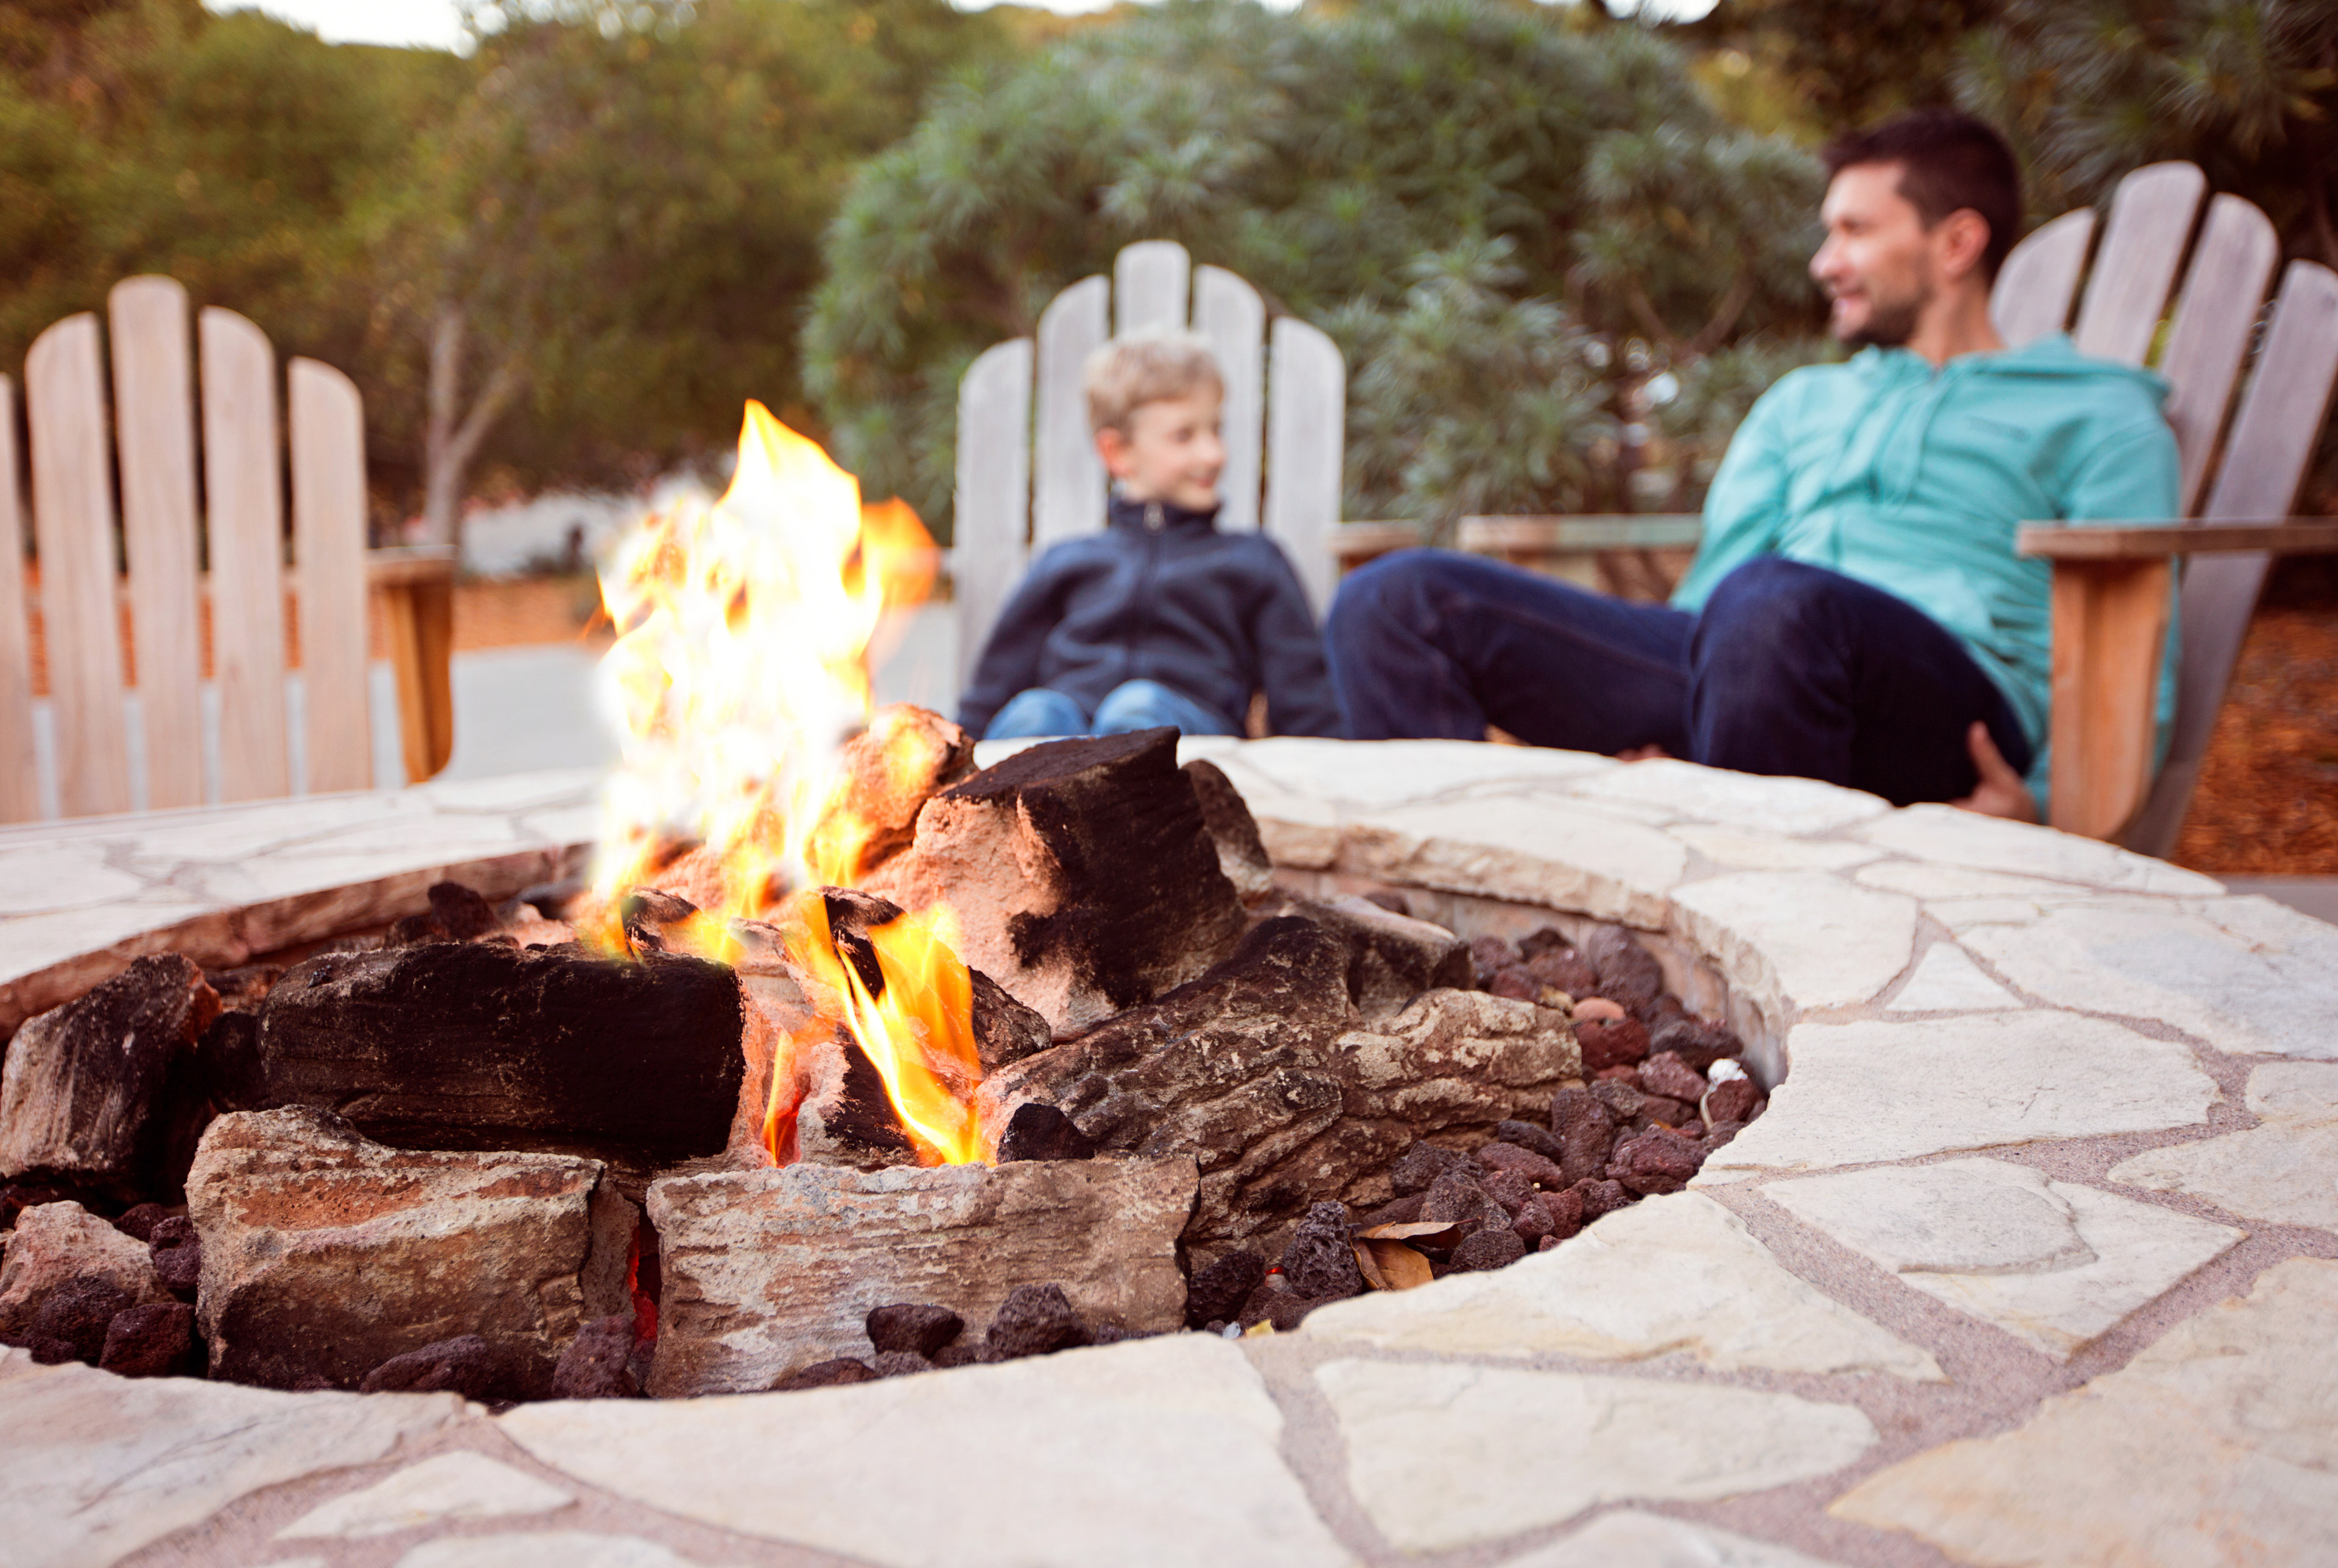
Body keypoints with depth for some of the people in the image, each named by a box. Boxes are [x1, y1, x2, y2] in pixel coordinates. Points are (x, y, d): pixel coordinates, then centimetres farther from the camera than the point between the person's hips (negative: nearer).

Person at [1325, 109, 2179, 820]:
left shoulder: (2094, 413, 20)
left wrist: (2051, 801, -14)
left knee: (1771, 601, -42)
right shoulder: (1801, 403, 35)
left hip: (1952, 709, -5)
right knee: (1397, 599, -12)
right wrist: (1651, 741, 1)